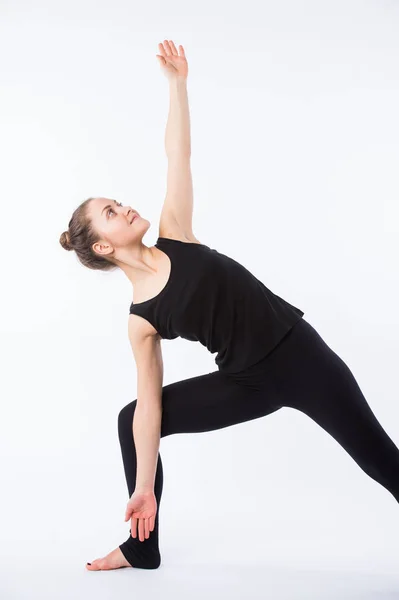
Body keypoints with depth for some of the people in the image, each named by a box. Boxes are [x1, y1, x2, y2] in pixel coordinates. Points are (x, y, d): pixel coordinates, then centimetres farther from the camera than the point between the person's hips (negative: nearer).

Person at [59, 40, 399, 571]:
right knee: (131, 420, -1)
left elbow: (178, 156, -3)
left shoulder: (173, 236, -3)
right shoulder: (141, 320, -6)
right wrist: (144, 486, -9)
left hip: (299, 352, 0)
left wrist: (178, 83, -7)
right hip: (249, 383, 1)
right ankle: (142, 548, 16)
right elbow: (150, 403, -6)